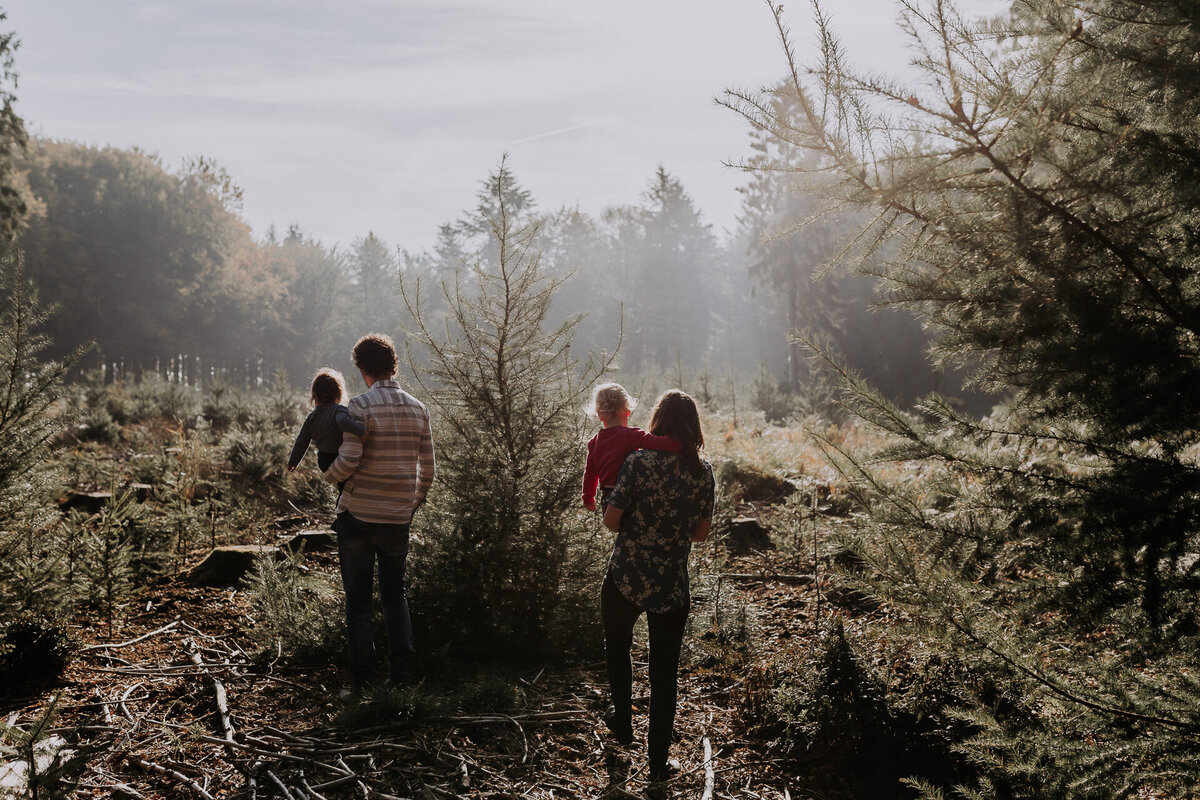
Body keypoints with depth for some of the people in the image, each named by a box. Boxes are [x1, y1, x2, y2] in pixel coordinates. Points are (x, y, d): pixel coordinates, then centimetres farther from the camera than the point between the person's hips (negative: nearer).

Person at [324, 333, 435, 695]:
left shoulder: (361, 406, -10)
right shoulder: (418, 409, 5)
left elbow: (348, 462, -18)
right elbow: (427, 471, 8)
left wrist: (328, 475, 3)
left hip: (358, 515, -4)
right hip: (398, 519, 4)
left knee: (359, 600, 5)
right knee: (395, 595, 16)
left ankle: (362, 682, 8)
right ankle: (401, 676, 15)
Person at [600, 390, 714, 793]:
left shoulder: (639, 462, -14)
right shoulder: (704, 472, -3)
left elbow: (611, 520, -13)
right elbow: (701, 533, 4)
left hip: (625, 580, -2)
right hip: (673, 588, 2)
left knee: (617, 645, 27)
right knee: (664, 672, 11)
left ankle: (622, 722, 40)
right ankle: (658, 765, 18)